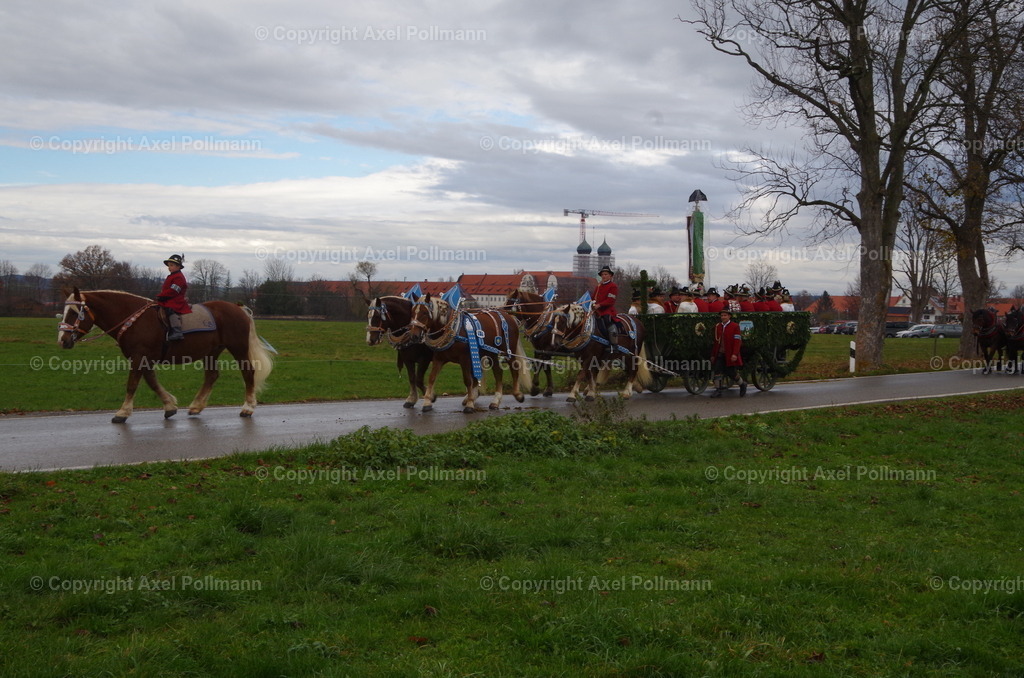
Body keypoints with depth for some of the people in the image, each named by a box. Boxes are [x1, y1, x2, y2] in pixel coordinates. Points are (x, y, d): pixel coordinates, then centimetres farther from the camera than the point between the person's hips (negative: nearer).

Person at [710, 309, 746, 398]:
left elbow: (737, 341, -11)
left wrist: (735, 354, -21)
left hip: (730, 356, -4)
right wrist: (713, 355, 12)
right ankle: (718, 391, 0)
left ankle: (742, 384, 27)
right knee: (717, 371, -6)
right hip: (720, 355, 5)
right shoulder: (717, 327, 11)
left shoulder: (735, 326, -5)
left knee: (732, 373, 0)